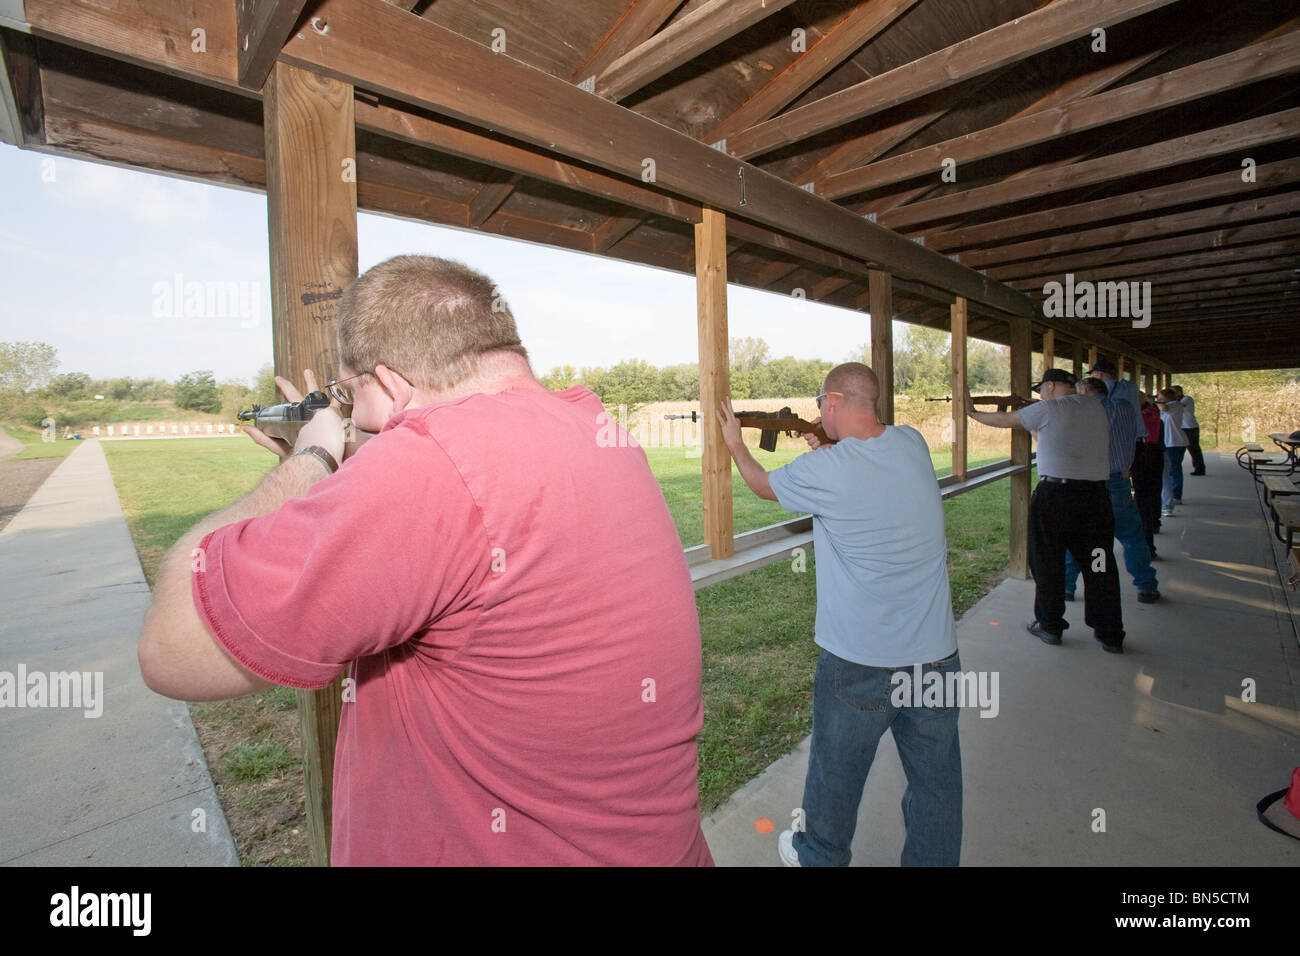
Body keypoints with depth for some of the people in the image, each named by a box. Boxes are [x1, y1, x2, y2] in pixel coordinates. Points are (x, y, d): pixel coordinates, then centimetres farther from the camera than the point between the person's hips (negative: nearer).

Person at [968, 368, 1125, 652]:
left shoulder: (1048, 409, -6)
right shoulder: (1096, 408, 11)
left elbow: (1003, 421, 3)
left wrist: (973, 412, 18)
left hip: (1055, 494, -5)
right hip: (1096, 494, 6)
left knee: (1048, 562, 8)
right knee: (1099, 564, 12)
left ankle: (1050, 626, 19)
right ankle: (1110, 634, 18)